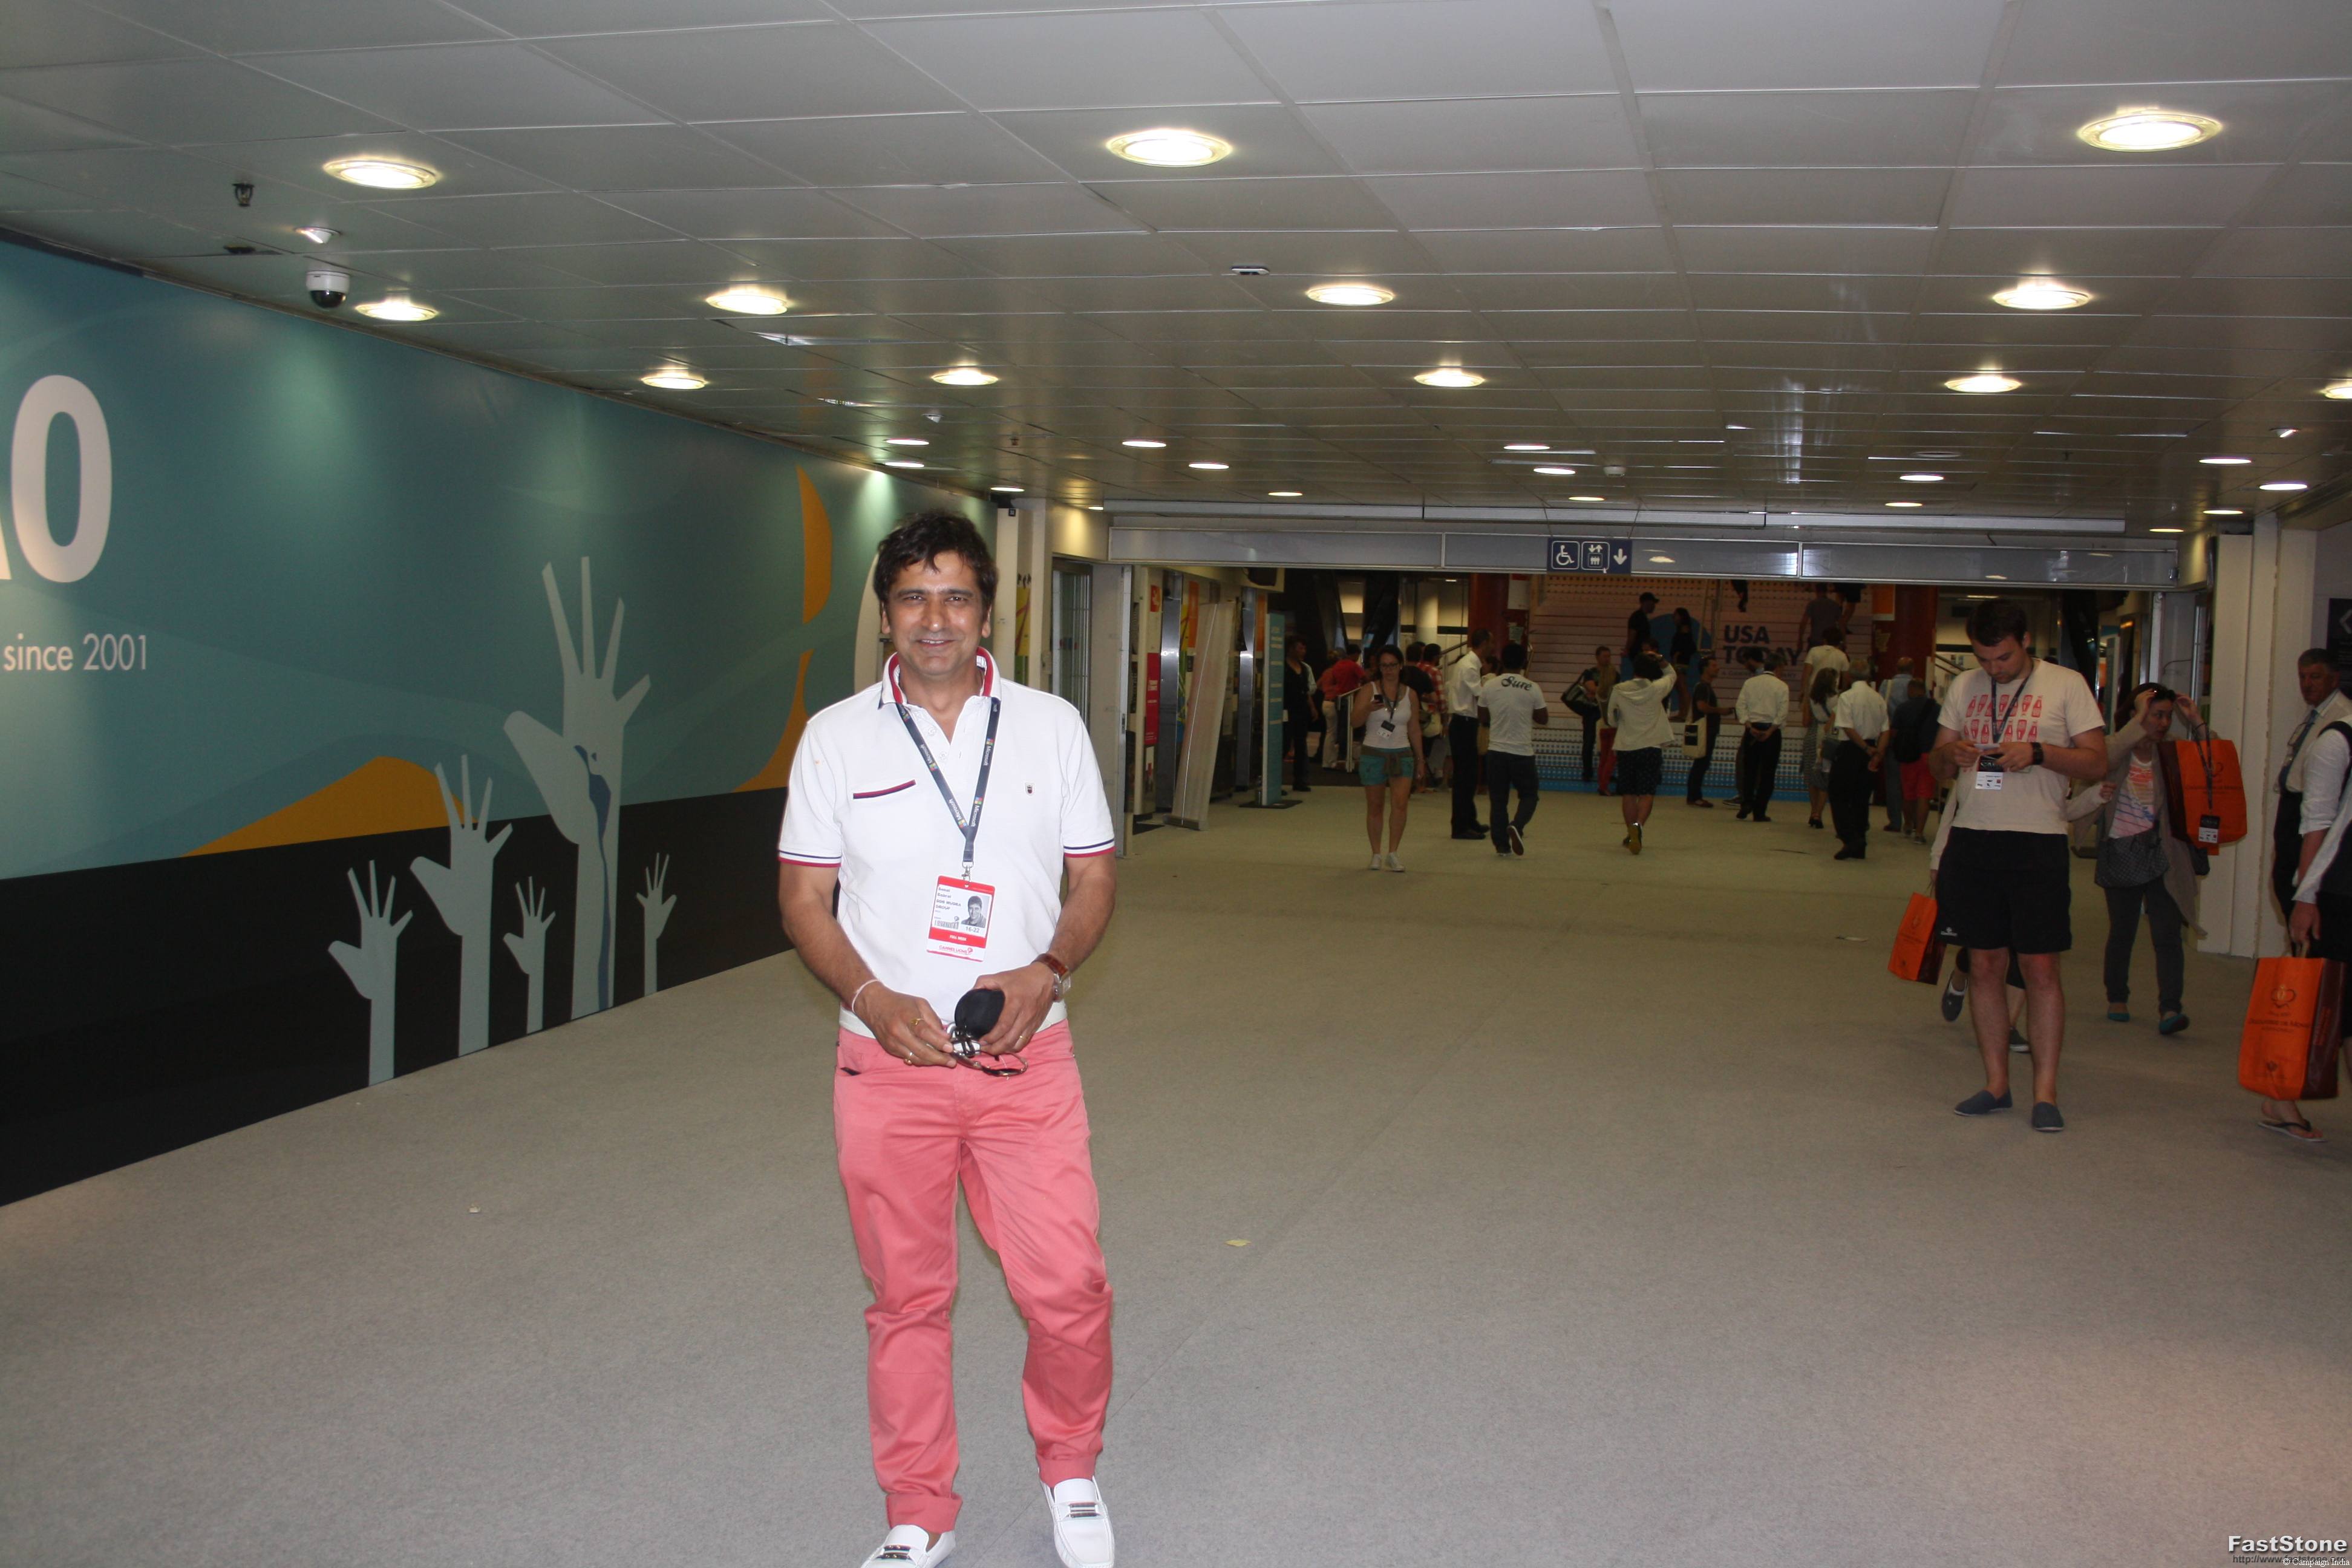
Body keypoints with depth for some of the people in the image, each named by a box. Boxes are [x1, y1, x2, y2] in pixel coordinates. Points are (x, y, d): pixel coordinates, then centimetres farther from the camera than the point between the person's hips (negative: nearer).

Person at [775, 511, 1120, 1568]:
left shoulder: (1051, 725, 4)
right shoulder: (837, 737, 1)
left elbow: (1093, 878, 7)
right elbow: (804, 897, 3)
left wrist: (1046, 972, -13)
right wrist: (873, 999, -14)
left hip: (1026, 1057, 0)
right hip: (888, 1063, 0)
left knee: (1067, 1285, -2)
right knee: (906, 1297, 9)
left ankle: (1070, 1470, 27)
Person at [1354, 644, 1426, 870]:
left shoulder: (1410, 694, 8)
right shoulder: (1369, 690, -1)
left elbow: (1415, 729, 15)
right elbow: (1354, 723, -9)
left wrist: (1420, 759, 16)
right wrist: (1368, 709, -28)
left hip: (1402, 754, 1)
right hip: (1373, 754, -1)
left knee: (1400, 803, -15)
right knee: (1375, 806, 4)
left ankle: (1393, 854, -7)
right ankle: (1376, 855, 15)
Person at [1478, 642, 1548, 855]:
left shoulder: (1489, 686, -3)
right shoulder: (1532, 689, -8)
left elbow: (1482, 718, 7)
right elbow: (1543, 719, 3)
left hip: (1496, 751, 2)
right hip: (1523, 752, -2)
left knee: (1498, 800, 9)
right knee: (1528, 795, 13)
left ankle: (1502, 845, 7)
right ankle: (1517, 826, -14)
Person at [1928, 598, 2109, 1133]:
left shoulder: (2066, 685, 1)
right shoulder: (1964, 688, 13)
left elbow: (2097, 762, -3)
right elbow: (1937, 763, 17)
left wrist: (2038, 753, -19)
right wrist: (1951, 754, -7)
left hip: (2037, 842, -4)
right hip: (1972, 839, 4)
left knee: (2040, 967, -6)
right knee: (1984, 964, 6)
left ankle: (2045, 1090, -1)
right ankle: (1996, 1083, 14)